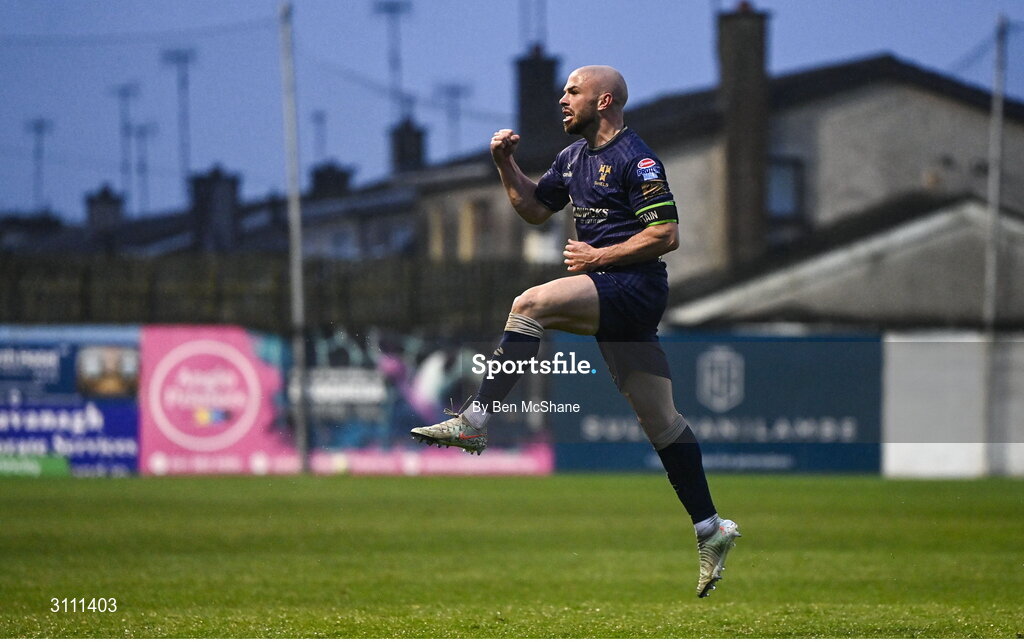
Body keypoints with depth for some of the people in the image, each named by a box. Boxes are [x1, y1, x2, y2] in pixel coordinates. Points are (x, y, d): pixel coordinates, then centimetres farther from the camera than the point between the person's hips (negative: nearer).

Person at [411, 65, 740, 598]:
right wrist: (506, 165, 11)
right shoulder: (574, 157, 17)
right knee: (659, 419, 8)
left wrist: (599, 257, -14)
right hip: (610, 297, 9)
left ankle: (475, 421, -26)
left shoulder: (635, 159, -11)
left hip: (633, 287, -9)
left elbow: (667, 234, -16)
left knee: (530, 305, -24)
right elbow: (535, 209, 26)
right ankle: (710, 529, 11)